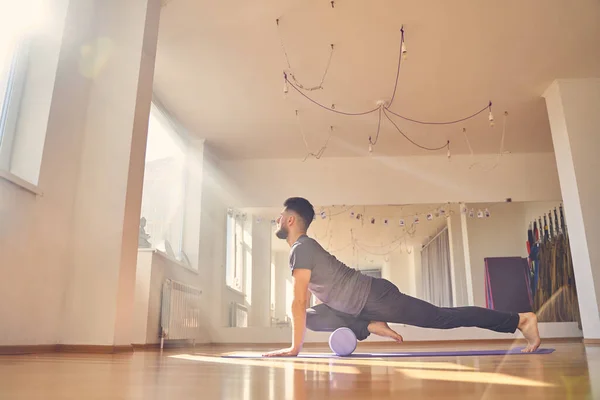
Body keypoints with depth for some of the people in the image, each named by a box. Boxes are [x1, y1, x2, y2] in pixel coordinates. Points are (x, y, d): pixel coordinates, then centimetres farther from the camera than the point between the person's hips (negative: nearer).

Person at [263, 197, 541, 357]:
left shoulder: (301, 249, -15)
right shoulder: (305, 248, 17)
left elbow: (298, 302, -20)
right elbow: (307, 303, 26)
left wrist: (295, 347, -15)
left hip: (376, 298, -9)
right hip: (365, 300, 9)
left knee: (443, 318, -5)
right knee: (313, 318, 9)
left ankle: (520, 320, 2)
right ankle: (369, 326, 4)